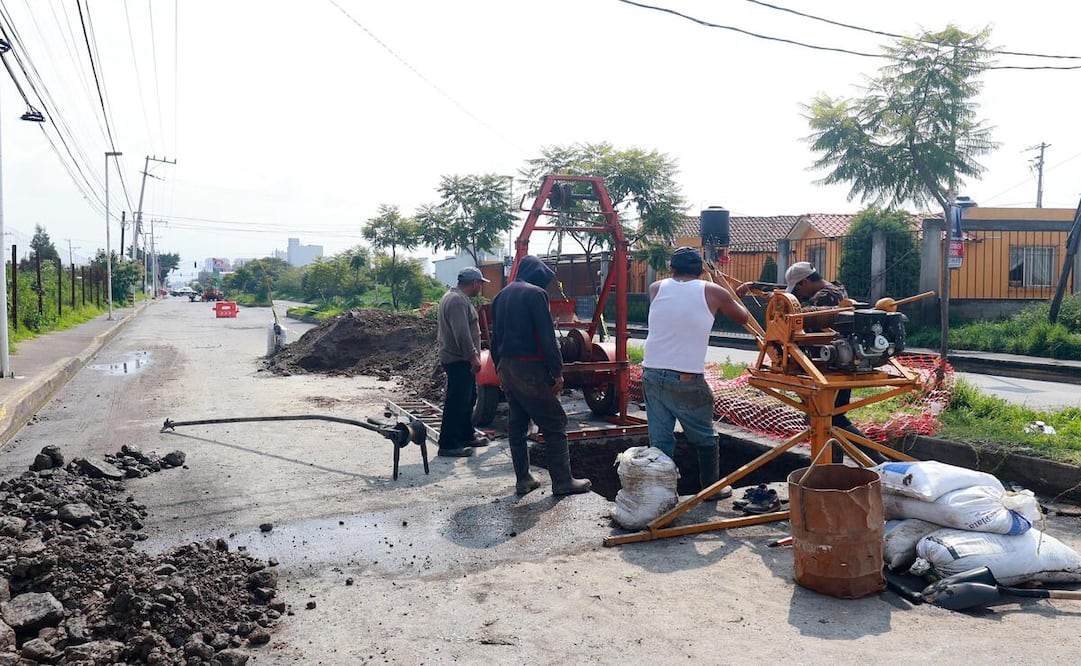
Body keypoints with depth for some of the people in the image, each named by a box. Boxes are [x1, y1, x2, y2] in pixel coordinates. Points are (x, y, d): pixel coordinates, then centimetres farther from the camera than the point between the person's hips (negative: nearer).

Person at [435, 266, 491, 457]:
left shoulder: (453, 296, 17)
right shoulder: (458, 301, -19)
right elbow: (462, 333, -27)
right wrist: (473, 356, -25)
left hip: (461, 359, 11)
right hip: (459, 360, -11)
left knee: (468, 399, 19)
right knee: (457, 402, -6)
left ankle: (466, 436, 29)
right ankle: (448, 445, -1)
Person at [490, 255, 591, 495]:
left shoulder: (501, 296, 16)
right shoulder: (535, 293, -9)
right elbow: (547, 337, -15)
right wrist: (558, 372, -12)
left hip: (506, 367, 8)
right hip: (529, 368, -8)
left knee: (516, 425, 13)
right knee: (555, 424, -1)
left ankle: (523, 480, 17)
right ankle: (562, 482, 1)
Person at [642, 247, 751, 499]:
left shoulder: (656, 288, 6)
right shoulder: (712, 292, -1)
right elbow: (743, 318, 15)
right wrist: (735, 295, 33)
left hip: (652, 375, 3)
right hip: (687, 381, -3)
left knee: (660, 439, 9)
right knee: (705, 438, 16)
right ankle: (712, 488, 28)